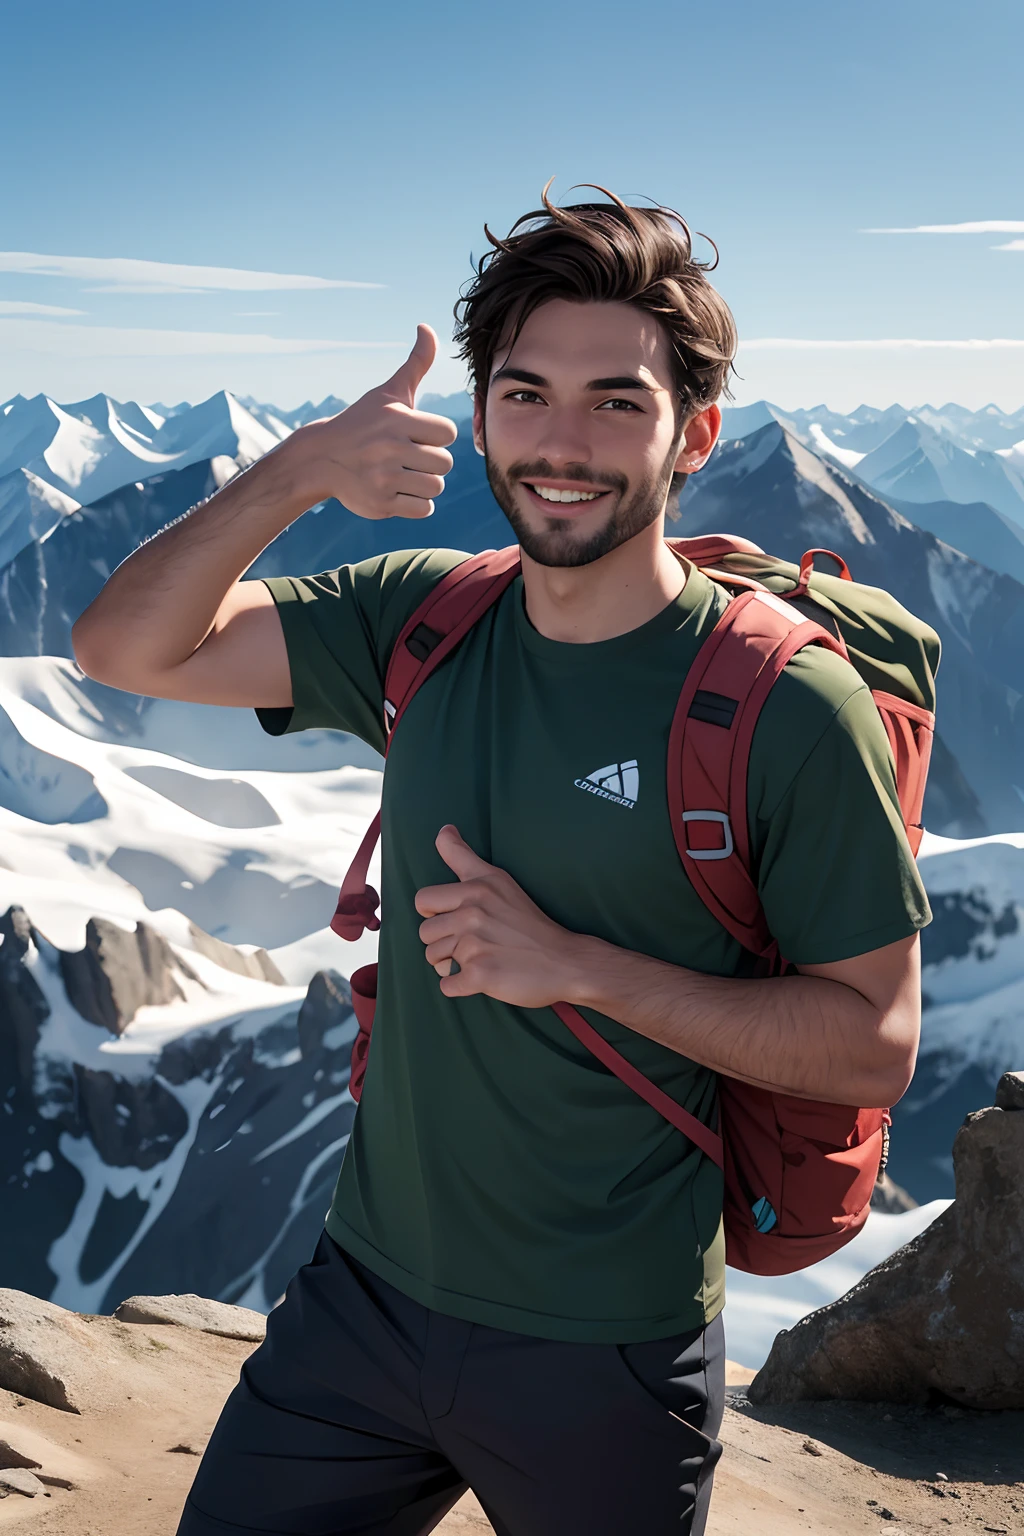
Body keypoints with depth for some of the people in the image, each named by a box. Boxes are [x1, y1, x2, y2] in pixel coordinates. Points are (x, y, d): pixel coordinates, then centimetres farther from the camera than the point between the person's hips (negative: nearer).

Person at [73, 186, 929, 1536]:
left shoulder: (788, 707, -17)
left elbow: (876, 1044, -15)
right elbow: (128, 649, -8)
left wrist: (577, 965, -23)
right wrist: (299, 471, -24)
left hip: (603, 1356, -3)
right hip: (366, 1288, 4)